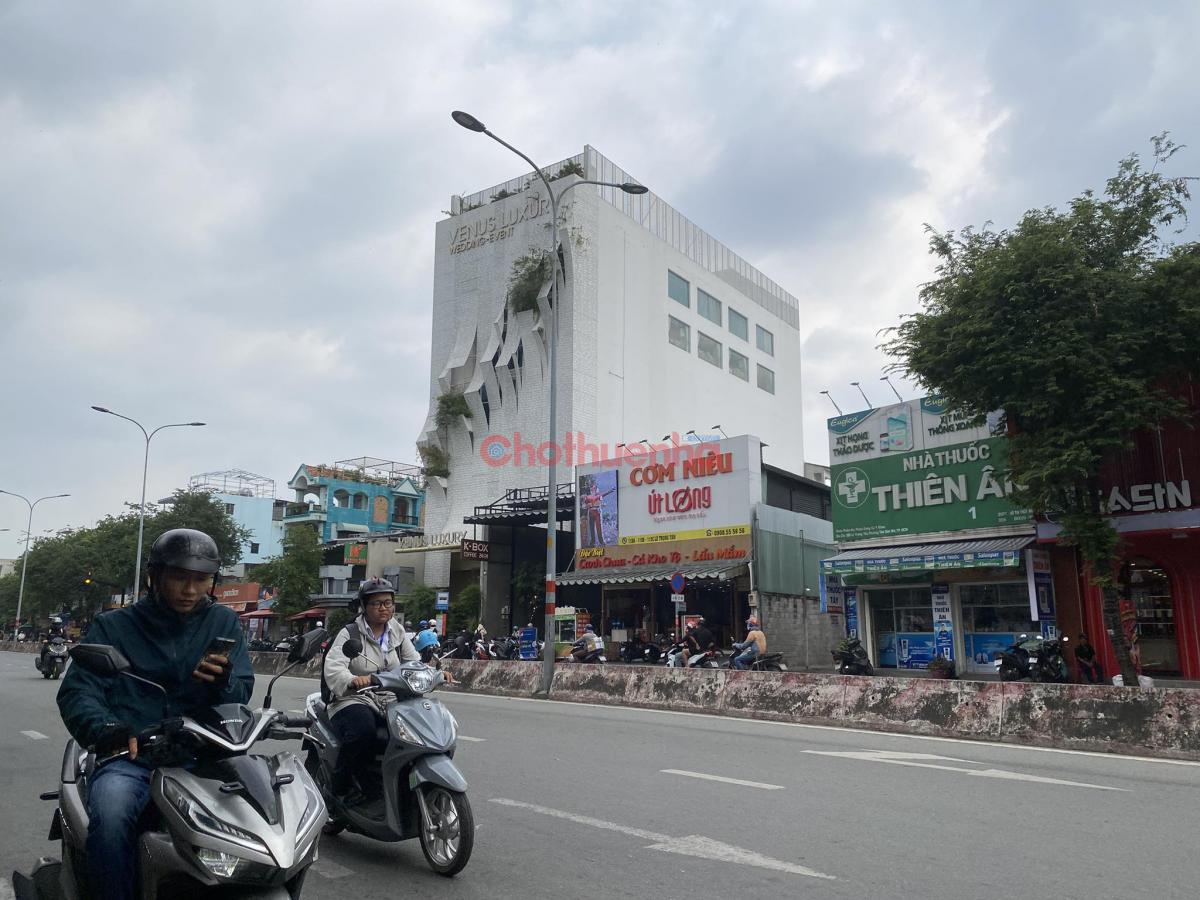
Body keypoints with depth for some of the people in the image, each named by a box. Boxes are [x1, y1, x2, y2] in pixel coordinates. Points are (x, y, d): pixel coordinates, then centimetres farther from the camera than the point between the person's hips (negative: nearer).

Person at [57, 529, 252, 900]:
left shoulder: (224, 623, 11)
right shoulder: (112, 626, 10)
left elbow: (241, 696, 6)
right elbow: (76, 692, 0)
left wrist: (224, 682, -18)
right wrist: (107, 730, -21)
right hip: (131, 757, -1)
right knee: (110, 813, -33)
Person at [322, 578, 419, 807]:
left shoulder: (397, 632, 11)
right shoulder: (349, 634, -5)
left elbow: (414, 662, 7)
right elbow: (333, 667, -20)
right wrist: (353, 680, -42)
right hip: (353, 702, -5)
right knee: (363, 730, -35)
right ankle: (341, 786, -10)